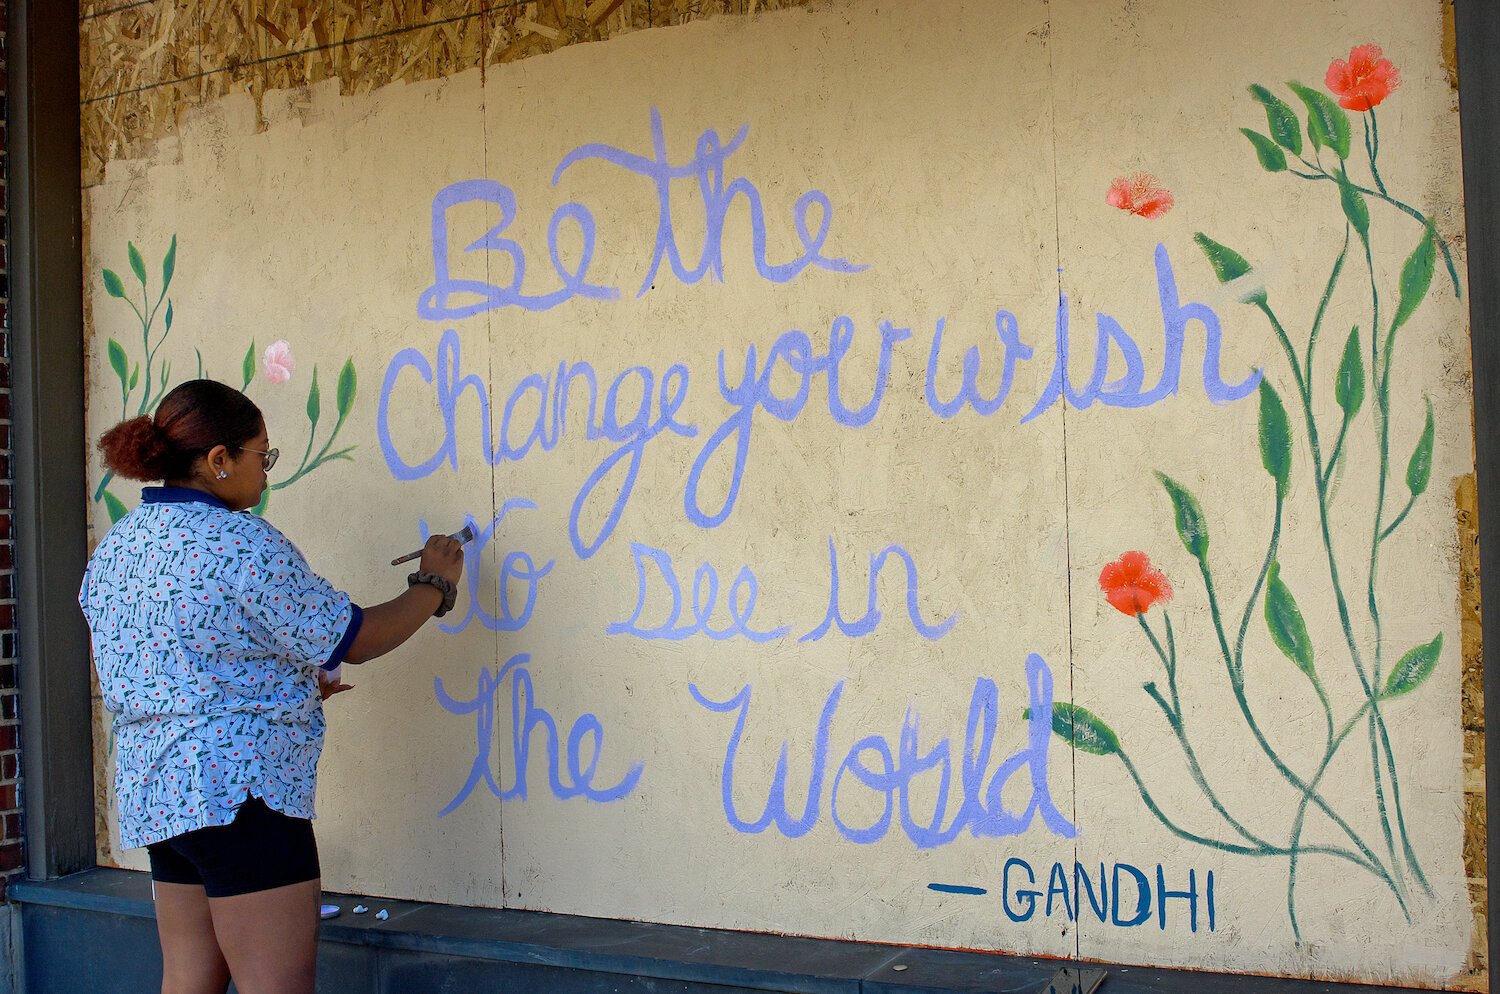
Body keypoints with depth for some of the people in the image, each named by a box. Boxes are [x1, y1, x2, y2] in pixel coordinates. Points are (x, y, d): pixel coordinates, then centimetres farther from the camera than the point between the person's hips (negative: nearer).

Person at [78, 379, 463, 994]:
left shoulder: (116, 546, 13)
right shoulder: (242, 543, -14)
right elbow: (351, 640, -10)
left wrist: (289, 687, 23)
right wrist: (434, 585, 6)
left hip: (151, 791, 9)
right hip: (238, 785, -9)